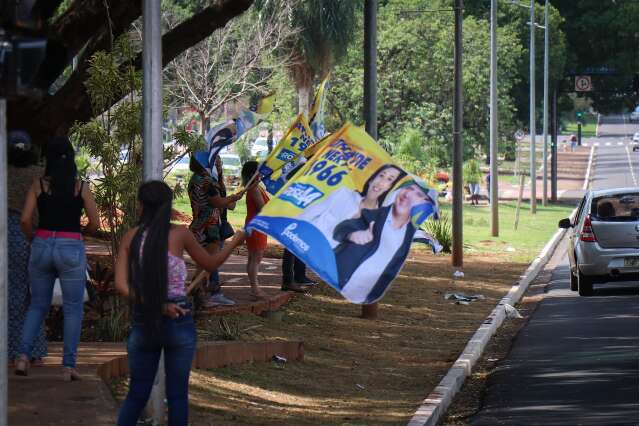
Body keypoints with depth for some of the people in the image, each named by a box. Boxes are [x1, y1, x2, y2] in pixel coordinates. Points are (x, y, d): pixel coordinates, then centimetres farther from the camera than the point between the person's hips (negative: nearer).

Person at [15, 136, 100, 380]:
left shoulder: (39, 185, 0)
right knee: (73, 309, 6)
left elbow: (25, 219, -5)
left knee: (38, 305, 15)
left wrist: (32, 239, 13)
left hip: (42, 246, 2)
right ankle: (68, 366, 2)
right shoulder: (81, 187, -1)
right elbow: (95, 223, -1)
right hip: (71, 248, -2)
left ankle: (24, 355, -1)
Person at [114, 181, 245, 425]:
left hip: (143, 322, 2)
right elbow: (210, 264, 9)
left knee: (137, 393, 11)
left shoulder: (131, 237, -1)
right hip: (179, 321, -2)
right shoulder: (179, 234, -6)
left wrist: (155, 305, -9)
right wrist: (235, 242, 22)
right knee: (177, 394, 8)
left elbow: (121, 285, -10)